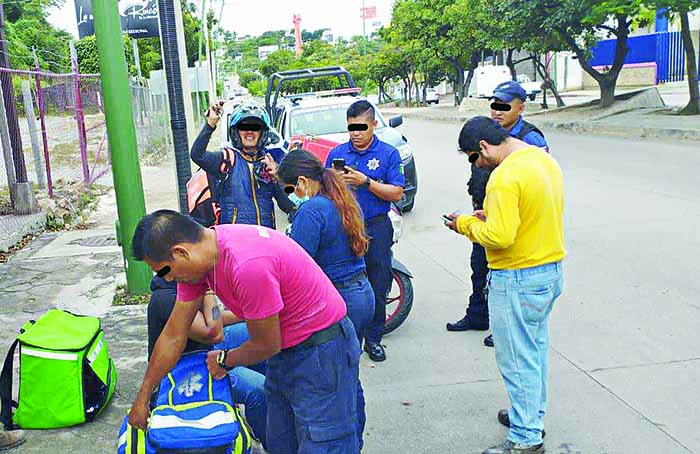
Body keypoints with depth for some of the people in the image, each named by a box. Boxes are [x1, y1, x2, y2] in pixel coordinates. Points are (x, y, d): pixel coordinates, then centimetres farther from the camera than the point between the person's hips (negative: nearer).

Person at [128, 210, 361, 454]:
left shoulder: (248, 265, -33)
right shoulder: (196, 258, -5)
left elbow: (267, 346, -19)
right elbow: (173, 336, 5)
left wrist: (224, 360, 1)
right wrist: (142, 398, 13)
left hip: (323, 350, -8)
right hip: (286, 348, 9)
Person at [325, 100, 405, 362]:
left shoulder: (388, 154, 1)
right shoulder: (336, 153, 10)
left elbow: (396, 193, -6)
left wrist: (365, 182, -16)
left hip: (376, 227, -1)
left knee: (377, 286, 4)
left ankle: (373, 338, 18)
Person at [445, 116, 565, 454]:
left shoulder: (506, 176, -23)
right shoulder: (544, 159, 7)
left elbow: (500, 236, -27)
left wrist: (466, 225, -10)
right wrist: (493, 215, 8)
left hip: (518, 279, -10)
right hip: (552, 270, 10)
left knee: (517, 359, 3)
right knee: (536, 348, 22)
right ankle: (532, 415, 38)